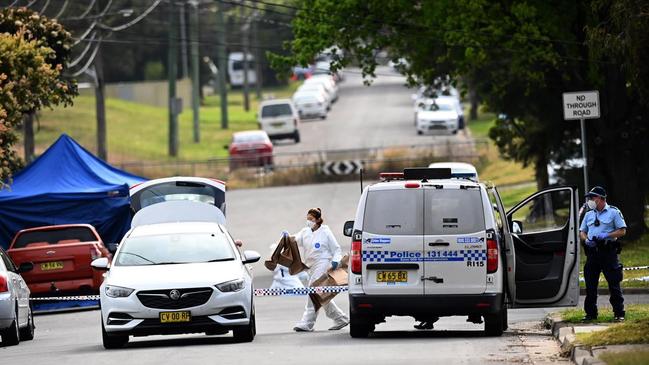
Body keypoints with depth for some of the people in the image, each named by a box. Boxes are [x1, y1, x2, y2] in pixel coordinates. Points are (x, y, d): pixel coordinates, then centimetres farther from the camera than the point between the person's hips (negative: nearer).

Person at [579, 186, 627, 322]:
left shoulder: (614, 212, 1)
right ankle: (591, 313, 12)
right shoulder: (589, 215, 17)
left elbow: (622, 231, -3)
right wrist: (586, 240, -4)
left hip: (608, 251, -5)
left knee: (614, 284, -4)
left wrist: (606, 236, -15)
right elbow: (582, 232, 19)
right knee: (590, 285, 5)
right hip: (592, 252, 5)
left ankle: (619, 313, -1)